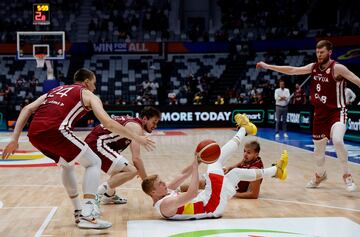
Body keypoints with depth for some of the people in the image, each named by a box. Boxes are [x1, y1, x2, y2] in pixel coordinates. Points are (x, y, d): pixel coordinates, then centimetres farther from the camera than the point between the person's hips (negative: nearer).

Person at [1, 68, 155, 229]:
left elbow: (27, 109, 22)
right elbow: (109, 124, 6)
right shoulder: (88, 95, 18)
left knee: (67, 164, 31)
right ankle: (87, 216, -5)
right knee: (94, 163, 9)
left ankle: (79, 211, 33)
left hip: (34, 133, 7)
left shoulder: (55, 90, 34)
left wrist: (14, 139, 20)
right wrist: (137, 138, 13)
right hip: (55, 130, -6)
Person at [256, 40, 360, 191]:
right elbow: (292, 71, 7)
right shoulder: (313, 67, 3)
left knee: (337, 140, -31)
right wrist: (268, 66, 6)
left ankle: (347, 175, -12)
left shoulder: (337, 68, -14)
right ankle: (319, 175, 41)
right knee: (318, 149, 14)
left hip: (336, 112, -5)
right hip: (320, 114, 6)